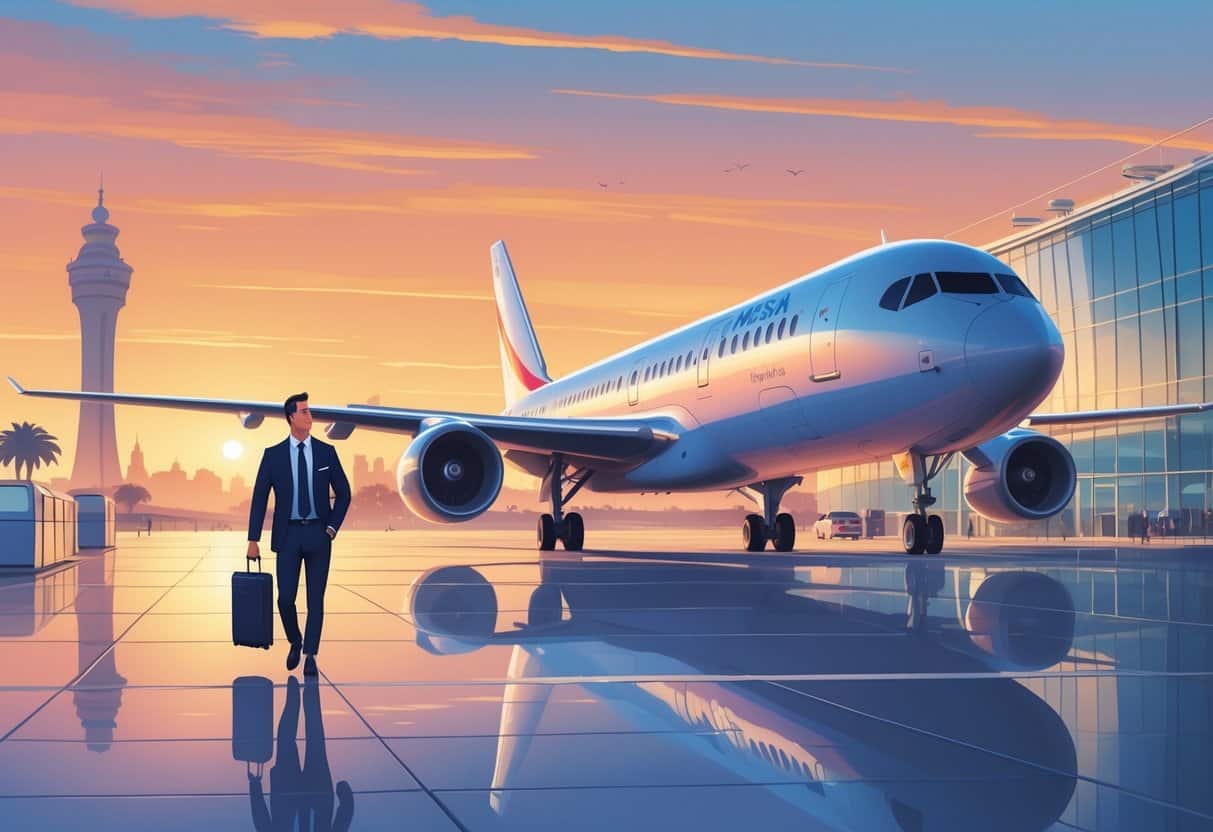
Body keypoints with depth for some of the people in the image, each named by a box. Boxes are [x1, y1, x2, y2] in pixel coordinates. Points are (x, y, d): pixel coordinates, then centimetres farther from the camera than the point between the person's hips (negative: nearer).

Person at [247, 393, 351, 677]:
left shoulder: (326, 451, 3)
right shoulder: (273, 454, 0)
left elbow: (343, 493, 9)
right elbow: (259, 498, 1)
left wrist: (332, 527, -2)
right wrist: (253, 540, -4)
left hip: (318, 534, 1)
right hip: (288, 534, -1)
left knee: (315, 598, 1)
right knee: (286, 597, -3)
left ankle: (310, 655, 9)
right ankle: (295, 642, 23)